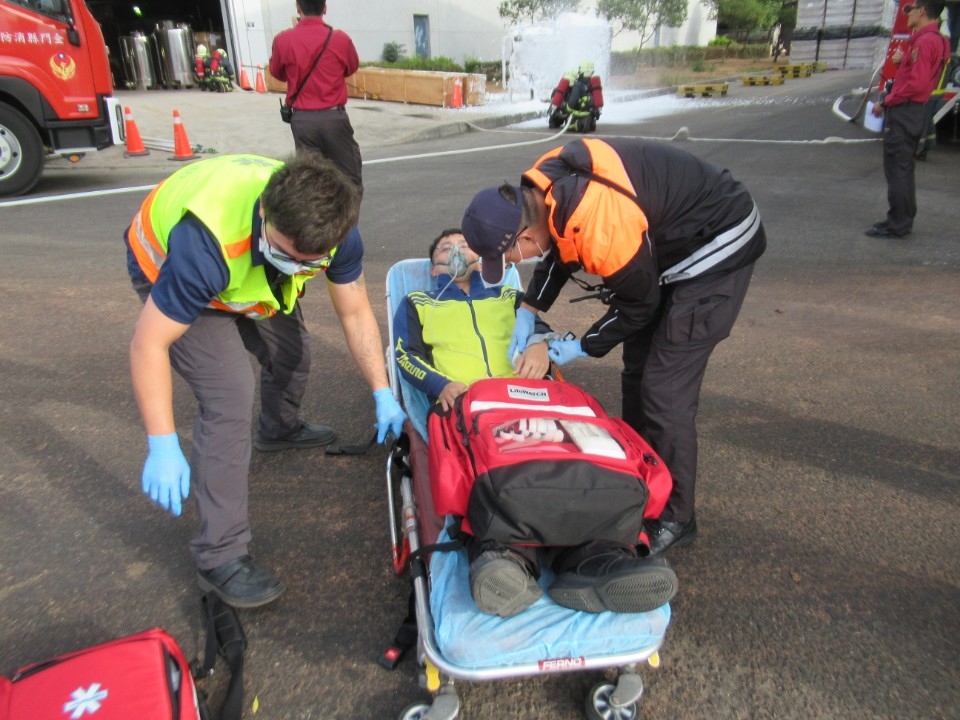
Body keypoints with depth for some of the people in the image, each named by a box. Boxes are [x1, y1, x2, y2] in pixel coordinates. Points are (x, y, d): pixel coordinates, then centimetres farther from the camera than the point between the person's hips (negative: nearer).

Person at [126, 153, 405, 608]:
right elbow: (148, 345, -36)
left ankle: (279, 429, 53)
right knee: (231, 397, -21)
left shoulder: (332, 230, -29)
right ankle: (219, 556, -10)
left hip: (248, 273, 6)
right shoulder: (204, 245, -46)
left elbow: (355, 314, -14)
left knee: (292, 350, 15)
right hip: (166, 269, -5)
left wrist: (383, 395, -14)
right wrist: (162, 447, -36)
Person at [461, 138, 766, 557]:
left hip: (719, 246, -9)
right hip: (669, 239, 9)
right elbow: (559, 248, 9)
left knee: (664, 390, -9)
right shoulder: (541, 184, -11)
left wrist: (583, 348, -6)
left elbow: (639, 305, -19)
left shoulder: (599, 229, -37)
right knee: (637, 372, 13)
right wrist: (528, 311, 3)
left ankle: (674, 518, 8)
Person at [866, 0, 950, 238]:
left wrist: (886, 101, -15)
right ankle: (903, 220, 22)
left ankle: (897, 225, -4)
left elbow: (916, 83, -22)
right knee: (903, 169, 15)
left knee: (896, 169, -7)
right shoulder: (935, 39, 16)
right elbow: (918, 76, 15)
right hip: (913, 111, 10)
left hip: (903, 112, -10)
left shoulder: (925, 41, -16)